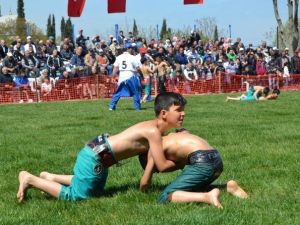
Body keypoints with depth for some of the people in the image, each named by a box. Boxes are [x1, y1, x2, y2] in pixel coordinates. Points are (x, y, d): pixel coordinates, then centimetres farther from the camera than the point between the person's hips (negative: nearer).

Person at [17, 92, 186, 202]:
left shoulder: (154, 126, 7)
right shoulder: (153, 131, -21)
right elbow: (162, 166, -22)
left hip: (97, 152, 10)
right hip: (96, 157, -10)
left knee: (97, 190, 28)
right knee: (75, 196, -3)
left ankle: (50, 177, 29)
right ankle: (30, 179, 4)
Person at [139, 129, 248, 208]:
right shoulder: (172, 137, 30)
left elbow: (144, 182, 9)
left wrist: (142, 192, 27)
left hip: (203, 162, -8)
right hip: (217, 160, 8)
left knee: (164, 198, -5)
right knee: (192, 189, 31)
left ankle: (208, 197, -24)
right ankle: (227, 186, 10)